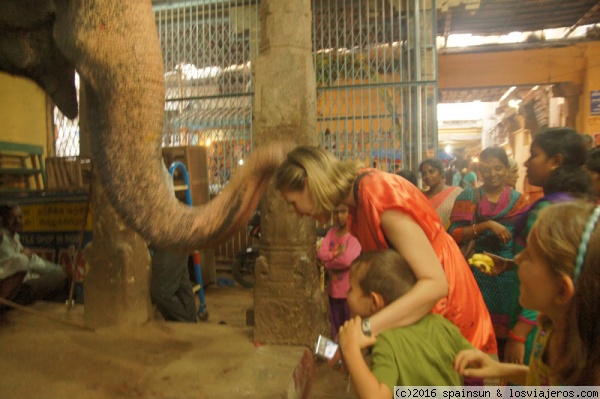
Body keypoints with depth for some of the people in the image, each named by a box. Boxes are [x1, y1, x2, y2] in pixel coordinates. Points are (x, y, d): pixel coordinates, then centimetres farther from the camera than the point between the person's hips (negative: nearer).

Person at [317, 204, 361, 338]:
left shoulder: (354, 235, -12)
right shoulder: (331, 232, 6)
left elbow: (347, 260, -24)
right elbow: (321, 253, -4)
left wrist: (327, 263, -10)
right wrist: (336, 254, -18)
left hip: (349, 290, -6)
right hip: (333, 288, 6)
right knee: (335, 325, 19)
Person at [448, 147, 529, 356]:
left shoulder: (518, 199, 10)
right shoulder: (469, 196, 4)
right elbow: (453, 234, -7)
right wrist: (487, 225, -17)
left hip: (510, 274, 2)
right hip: (479, 272, -1)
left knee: (506, 330, 7)